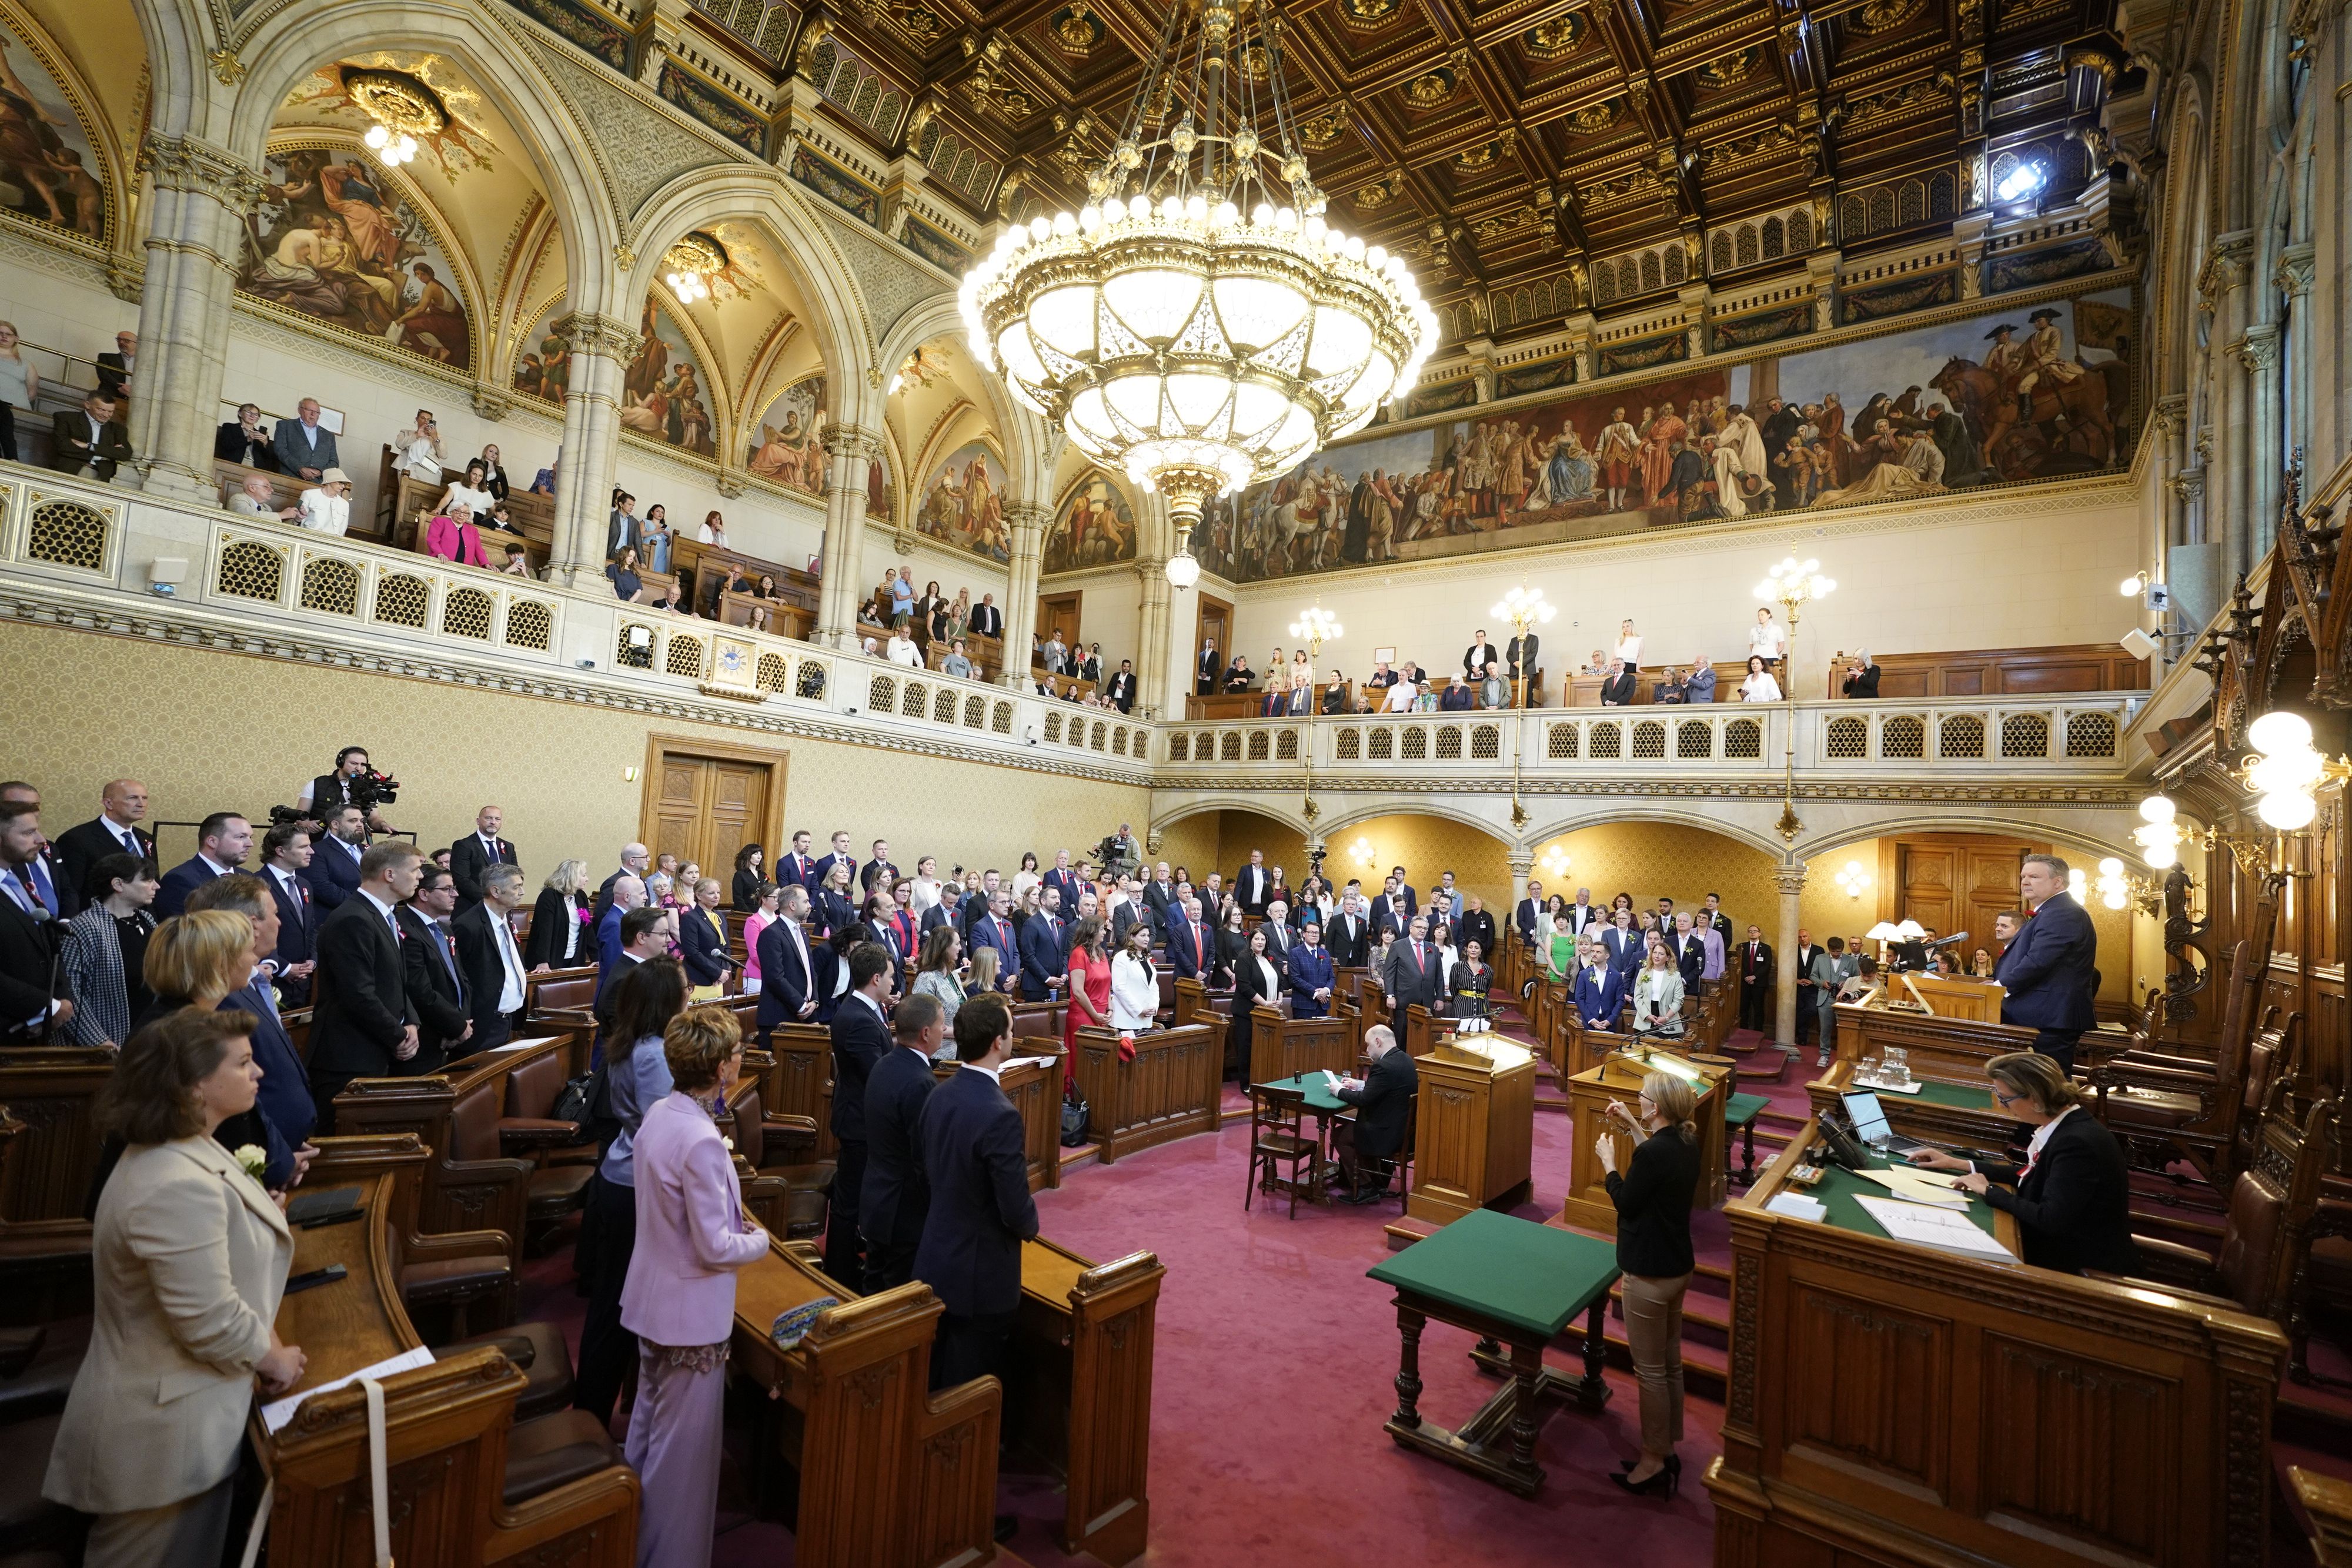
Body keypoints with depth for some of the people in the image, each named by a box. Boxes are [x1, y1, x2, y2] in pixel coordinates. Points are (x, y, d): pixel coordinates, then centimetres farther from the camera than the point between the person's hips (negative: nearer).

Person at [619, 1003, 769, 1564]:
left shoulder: (658, 1114, -4)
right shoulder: (701, 1141, -31)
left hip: (651, 1299, 9)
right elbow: (715, 1248, -25)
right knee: (684, 1447, 9)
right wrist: (759, 1241, -8)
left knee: (648, 1425, 26)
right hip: (691, 1312, -9)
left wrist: (732, 1220, 9)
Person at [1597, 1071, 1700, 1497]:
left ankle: (1653, 1464, 21)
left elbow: (1625, 1202, -17)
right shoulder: (1685, 1144, -2)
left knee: (1651, 1370, 7)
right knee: (1670, 1363, 20)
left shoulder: (1654, 1153, -28)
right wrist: (1634, 1129, 12)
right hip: (1678, 1266, 9)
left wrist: (1607, 1159, -5)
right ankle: (1667, 1450, 35)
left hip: (1649, 1274, -9)